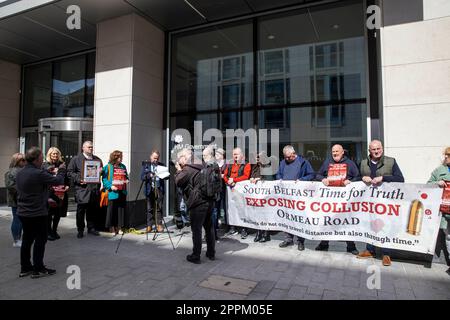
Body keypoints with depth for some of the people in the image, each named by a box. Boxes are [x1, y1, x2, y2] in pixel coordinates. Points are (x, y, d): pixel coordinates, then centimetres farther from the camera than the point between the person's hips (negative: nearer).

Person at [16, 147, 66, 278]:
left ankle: (25, 268, 26)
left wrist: (49, 171, 13)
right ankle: (38, 269, 11)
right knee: (40, 240, 4)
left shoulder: (20, 173, 4)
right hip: (37, 213, -8)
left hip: (23, 212, 8)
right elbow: (58, 181, -18)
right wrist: (61, 170, -1)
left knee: (27, 239, 17)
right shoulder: (39, 174, -23)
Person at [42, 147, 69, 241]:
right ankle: (49, 232, 12)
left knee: (58, 213, 9)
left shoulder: (62, 164, 11)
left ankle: (54, 231, 23)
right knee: (49, 213, 0)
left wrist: (67, 185, -2)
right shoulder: (45, 165, 2)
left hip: (61, 192, 3)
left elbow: (67, 176, 12)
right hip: (49, 192, -3)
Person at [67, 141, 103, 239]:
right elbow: (70, 172, 1)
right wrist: (78, 179, -13)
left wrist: (100, 172, 2)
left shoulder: (97, 159, 17)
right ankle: (80, 230, 12)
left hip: (94, 189, 4)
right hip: (82, 188, -3)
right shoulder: (76, 159, 5)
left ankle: (91, 228, 21)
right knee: (81, 210, 0)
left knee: (92, 210, 9)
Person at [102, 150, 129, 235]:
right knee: (112, 210, 0)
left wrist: (126, 180, 3)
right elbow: (104, 179, -9)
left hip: (122, 192, 5)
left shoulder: (123, 166, 15)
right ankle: (111, 227, 13)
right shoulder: (108, 167, -3)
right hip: (113, 192, -5)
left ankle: (119, 227, 19)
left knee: (121, 209, 8)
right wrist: (110, 186, -19)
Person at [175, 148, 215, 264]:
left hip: (198, 203, -8)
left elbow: (178, 182, -8)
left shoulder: (187, 170, -10)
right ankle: (211, 253, 26)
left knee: (196, 230, 1)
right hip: (209, 201, 8)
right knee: (209, 227, 16)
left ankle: (196, 256, 8)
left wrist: (179, 171, 7)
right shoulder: (201, 167, 14)